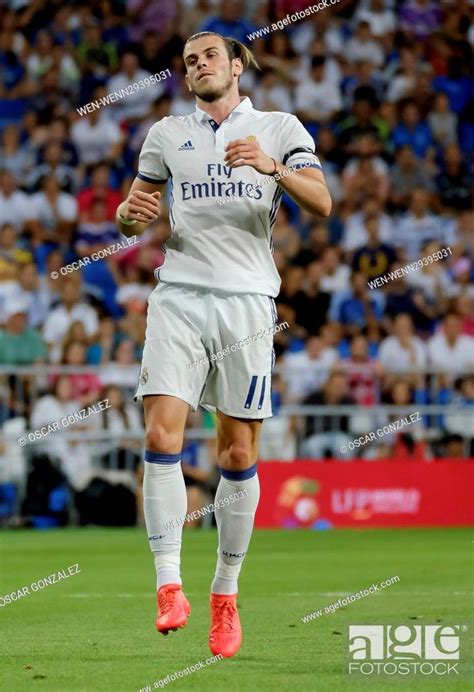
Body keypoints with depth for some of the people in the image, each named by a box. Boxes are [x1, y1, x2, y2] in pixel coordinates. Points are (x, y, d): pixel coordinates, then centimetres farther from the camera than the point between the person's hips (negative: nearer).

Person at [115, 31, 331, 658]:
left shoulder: (280, 128, 9)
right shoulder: (167, 134, 16)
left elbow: (321, 203, -3)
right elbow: (133, 211, 20)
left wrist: (270, 166, -21)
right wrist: (132, 213, -4)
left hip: (247, 298, -1)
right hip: (179, 294, 1)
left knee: (239, 452, 0)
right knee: (162, 432, -16)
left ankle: (226, 595, 11)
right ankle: (169, 587, -15)